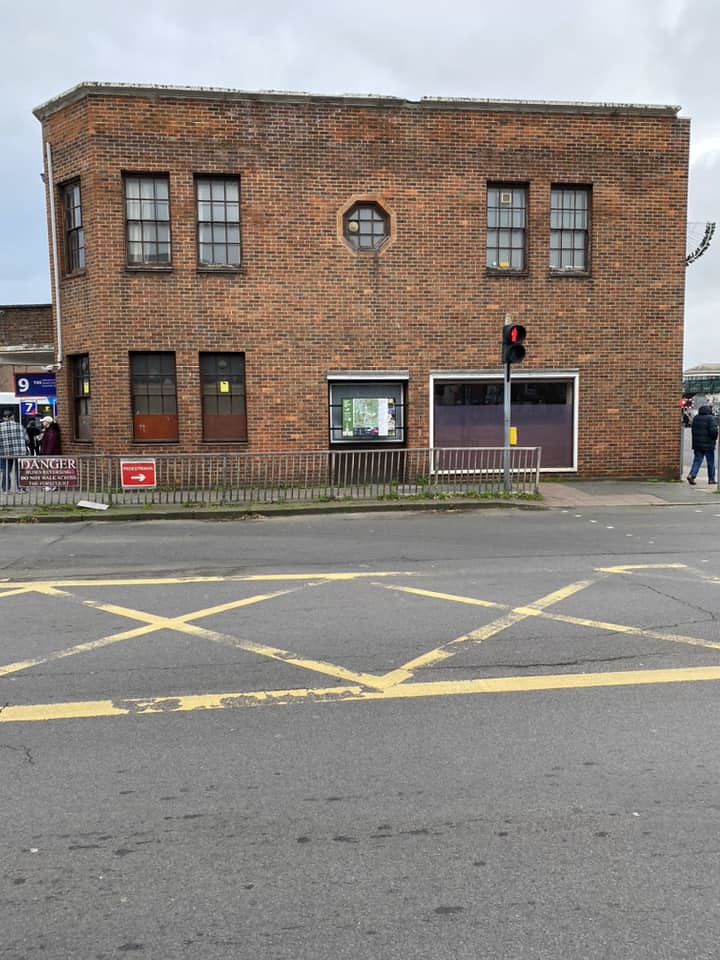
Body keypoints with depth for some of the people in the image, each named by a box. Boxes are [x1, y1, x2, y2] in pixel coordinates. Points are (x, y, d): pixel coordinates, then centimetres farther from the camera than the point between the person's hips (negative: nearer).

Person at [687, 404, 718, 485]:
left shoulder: (695, 418, 8)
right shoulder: (710, 418, -12)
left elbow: (693, 430, 15)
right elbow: (713, 430, -19)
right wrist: (715, 438, -1)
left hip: (697, 444, 5)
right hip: (708, 445, -5)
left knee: (697, 460, 7)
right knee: (711, 462, 8)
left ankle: (691, 475, -12)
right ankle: (711, 479, 14)